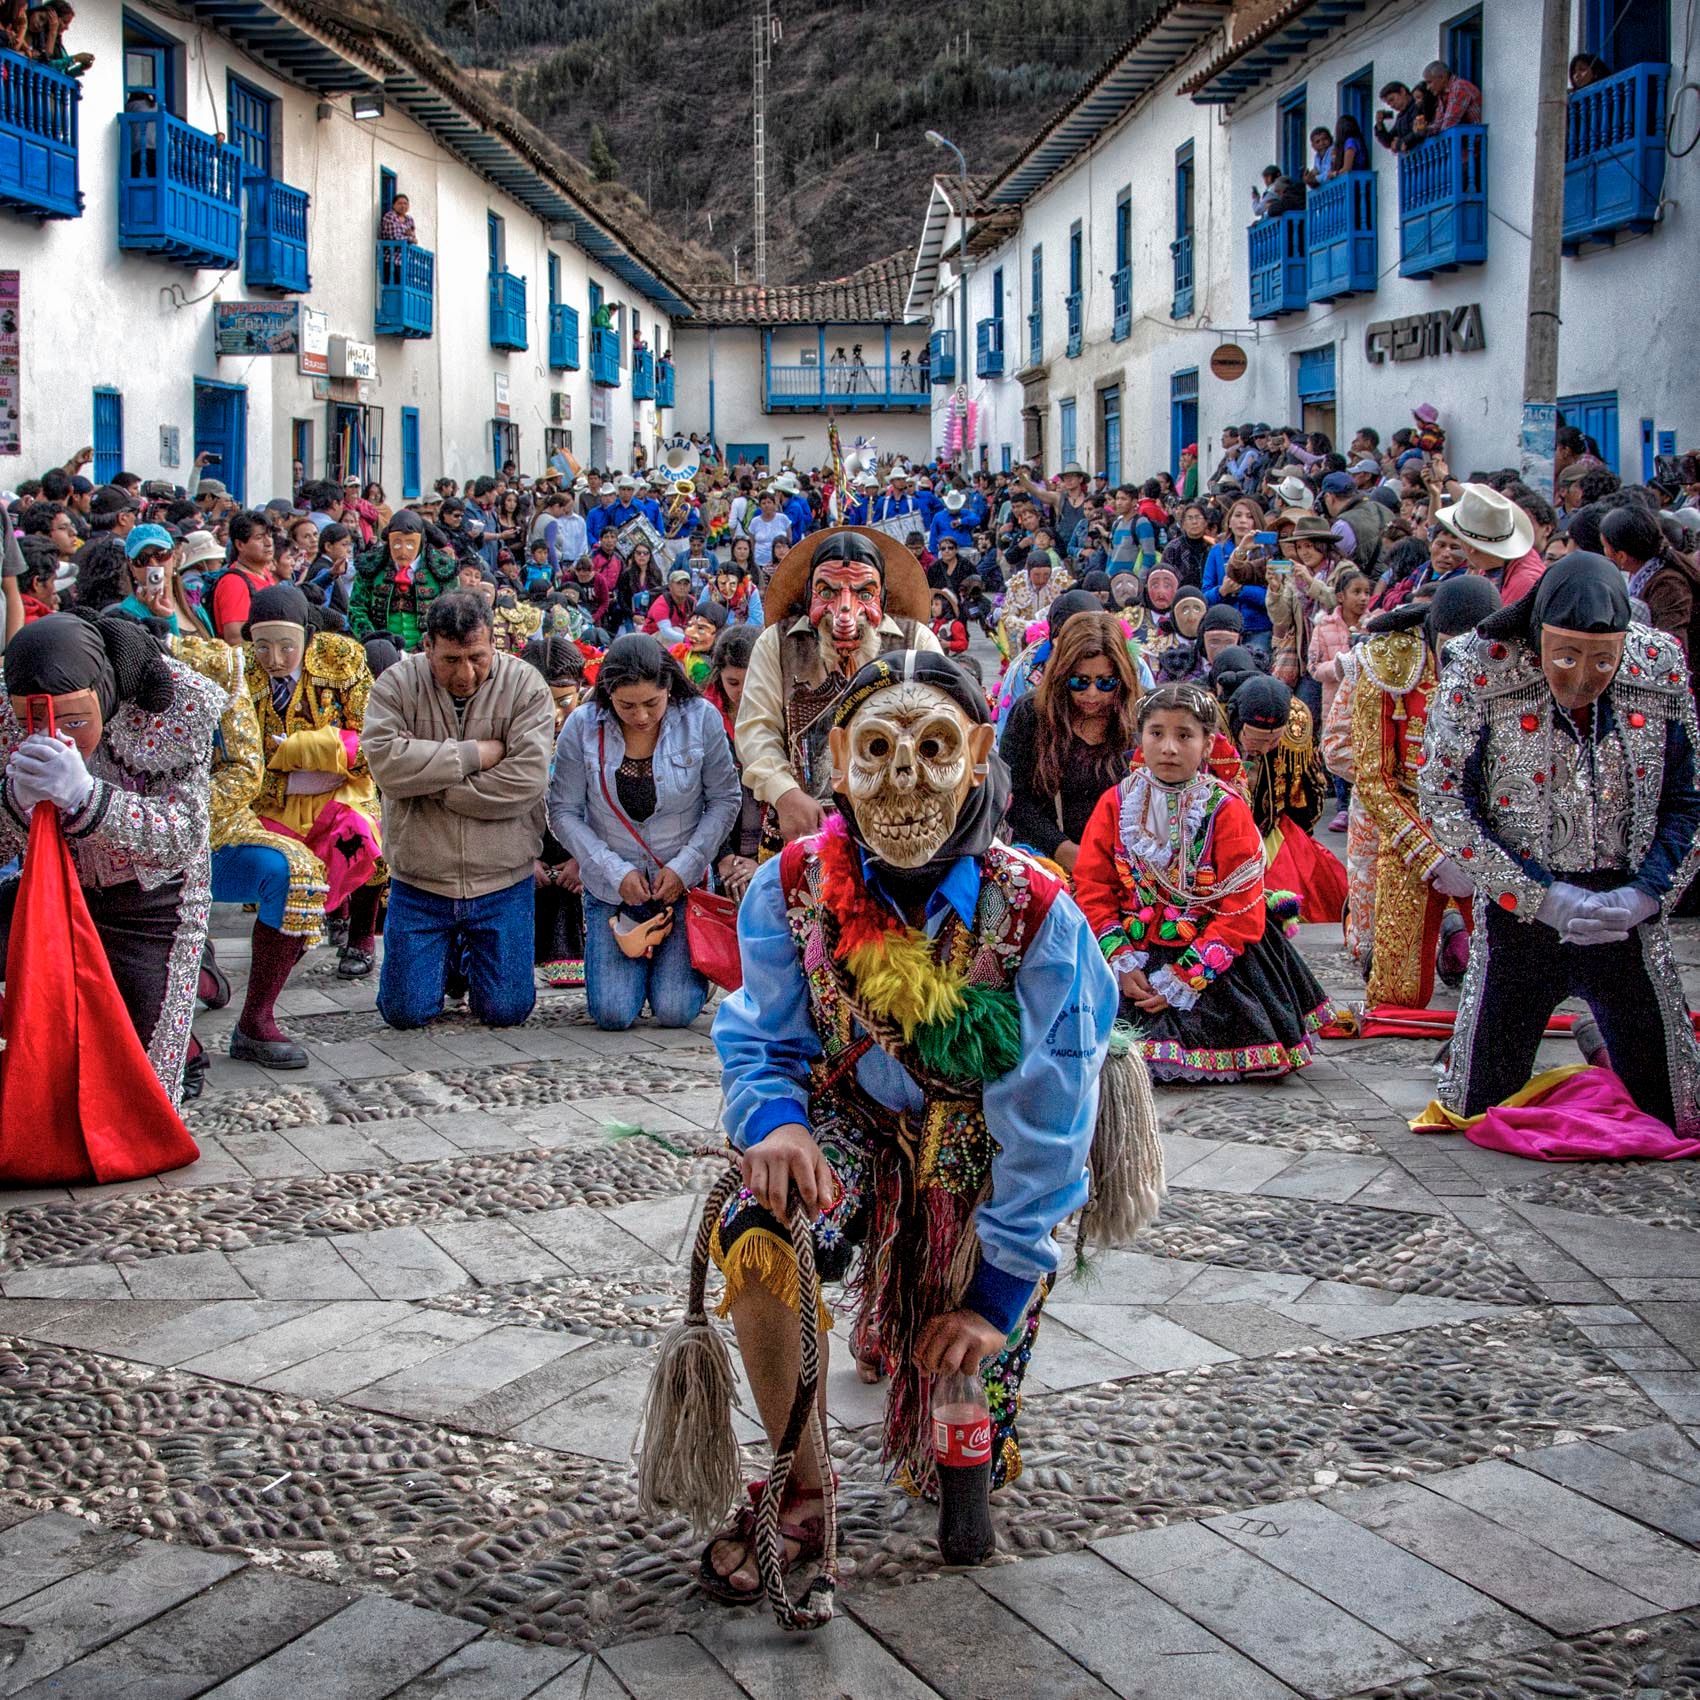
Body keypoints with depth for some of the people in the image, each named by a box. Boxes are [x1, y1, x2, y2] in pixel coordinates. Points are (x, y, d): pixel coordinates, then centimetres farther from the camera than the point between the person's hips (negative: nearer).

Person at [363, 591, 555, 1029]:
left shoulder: (526, 685, -7)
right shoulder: (397, 684, -4)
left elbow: (527, 779, -18)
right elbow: (386, 762, -20)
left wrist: (429, 782, -15)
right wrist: (474, 754, -18)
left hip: (503, 879, 0)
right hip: (419, 880, 1)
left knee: (506, 1010, 1)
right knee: (406, 1011, 0)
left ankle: (471, 955, 34)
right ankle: (447, 955, 33)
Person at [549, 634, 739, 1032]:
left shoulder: (702, 719, -11)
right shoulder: (582, 726, -11)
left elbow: (724, 800, -4)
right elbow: (564, 812, -6)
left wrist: (684, 867, -14)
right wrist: (616, 871, -15)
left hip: (683, 883, 0)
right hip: (611, 887, 1)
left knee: (675, 1011, -10)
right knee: (613, 1014, -9)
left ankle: (680, 957, 25)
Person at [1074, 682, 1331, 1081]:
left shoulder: (1227, 810, -4)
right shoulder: (1115, 804, 5)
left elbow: (1241, 912, -9)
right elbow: (1092, 888, 3)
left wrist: (1184, 978, -17)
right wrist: (1121, 961, -12)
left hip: (1209, 955, -2)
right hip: (1136, 950, 2)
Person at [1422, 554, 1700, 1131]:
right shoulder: (1478, 670, -11)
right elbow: (1444, 801, -10)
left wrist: (1644, 894, -11)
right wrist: (1541, 897, -16)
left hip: (1628, 913, 2)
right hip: (1519, 908, -2)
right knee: (1479, 1106, 7)